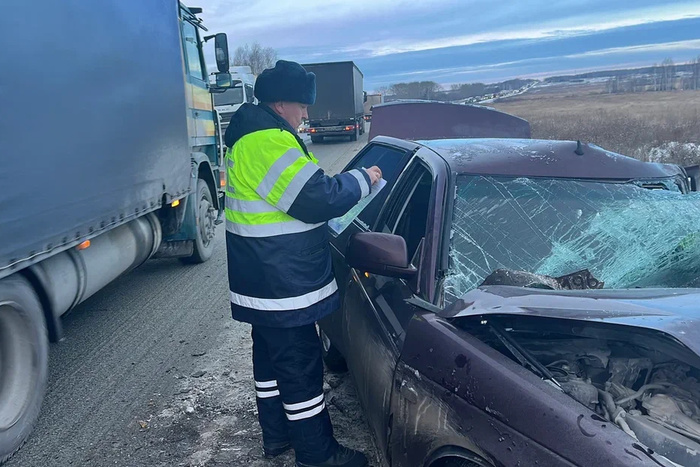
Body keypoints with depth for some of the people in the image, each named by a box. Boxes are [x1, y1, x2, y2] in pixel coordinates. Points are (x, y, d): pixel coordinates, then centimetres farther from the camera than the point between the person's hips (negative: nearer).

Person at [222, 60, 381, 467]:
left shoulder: (251, 136, 14)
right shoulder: (268, 142, -22)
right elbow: (318, 199, -25)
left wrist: (346, 183, 11)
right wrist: (363, 179, -10)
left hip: (263, 282, 11)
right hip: (281, 287, -11)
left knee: (272, 357, 21)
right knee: (301, 367, 1)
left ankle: (278, 433, 38)